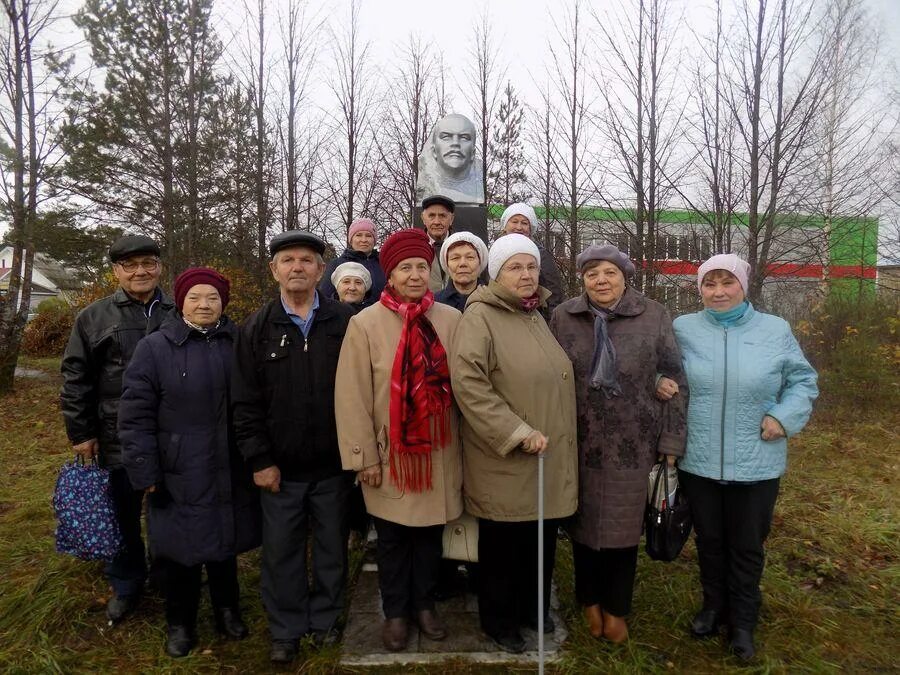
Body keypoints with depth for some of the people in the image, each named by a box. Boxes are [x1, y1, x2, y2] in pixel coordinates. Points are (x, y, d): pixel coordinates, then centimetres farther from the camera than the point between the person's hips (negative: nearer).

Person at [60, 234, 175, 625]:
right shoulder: (94, 318, 2)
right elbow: (75, 378, 2)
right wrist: (80, 432, -2)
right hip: (118, 441, 0)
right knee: (122, 516, 13)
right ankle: (126, 586, 34)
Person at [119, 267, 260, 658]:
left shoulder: (238, 344, 3)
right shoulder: (154, 348, -5)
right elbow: (135, 415, -6)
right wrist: (145, 471, -9)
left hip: (228, 471, 2)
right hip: (180, 475, -2)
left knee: (224, 544, 17)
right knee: (182, 550, 11)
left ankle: (227, 609, 38)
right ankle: (180, 623, 32)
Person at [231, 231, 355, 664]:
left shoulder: (345, 323, -2)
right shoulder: (256, 330, 1)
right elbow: (245, 403, 0)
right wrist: (259, 460, -4)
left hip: (334, 465, 0)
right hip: (280, 466, 1)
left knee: (332, 549, 14)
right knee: (281, 552, 12)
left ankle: (324, 619, 36)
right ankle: (286, 630, 32)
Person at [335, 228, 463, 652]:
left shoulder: (452, 320, -1)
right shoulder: (365, 323, -9)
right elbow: (352, 396, -8)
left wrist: (465, 443, 6)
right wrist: (364, 456, -9)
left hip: (439, 451, 2)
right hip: (390, 455, -2)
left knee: (430, 534, 17)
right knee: (392, 539, 14)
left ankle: (424, 605, 39)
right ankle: (395, 613, 35)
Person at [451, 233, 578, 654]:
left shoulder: (538, 317, 13)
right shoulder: (480, 316, -12)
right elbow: (467, 383, -23)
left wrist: (553, 436, 17)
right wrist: (516, 433, -22)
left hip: (547, 458, 7)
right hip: (504, 461, -7)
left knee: (542, 541, 18)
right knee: (502, 545, 9)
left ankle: (532, 608, 40)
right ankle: (499, 621, 31)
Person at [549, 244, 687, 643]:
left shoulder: (655, 317, -3)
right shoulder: (563, 317, -1)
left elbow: (674, 381, -1)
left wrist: (671, 441, -4)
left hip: (633, 445, -1)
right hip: (580, 444, 1)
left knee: (624, 527, 11)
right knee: (584, 524, 13)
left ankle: (616, 608, 34)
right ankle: (590, 599, 38)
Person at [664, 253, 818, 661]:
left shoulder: (775, 330, -1)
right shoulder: (683, 329, -1)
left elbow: (803, 381, 6)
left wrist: (784, 416, -9)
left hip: (756, 464, 0)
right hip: (698, 461, 1)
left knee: (747, 546, 14)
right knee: (709, 541, 18)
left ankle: (743, 623, 34)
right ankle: (713, 607, 41)